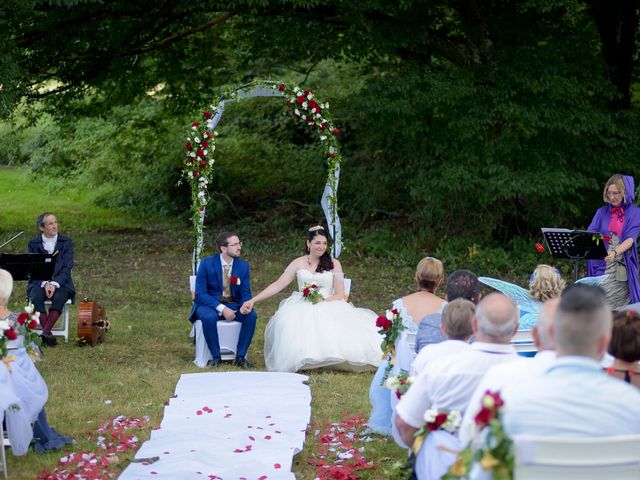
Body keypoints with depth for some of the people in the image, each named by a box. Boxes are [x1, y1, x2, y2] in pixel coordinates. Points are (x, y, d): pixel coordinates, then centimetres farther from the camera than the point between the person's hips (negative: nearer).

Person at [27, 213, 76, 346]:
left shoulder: (66, 242, 4)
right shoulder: (33, 244, 5)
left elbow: (67, 268, -4)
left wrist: (54, 284, -20)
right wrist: (45, 284, -20)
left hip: (60, 282, 0)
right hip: (39, 282, 1)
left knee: (59, 297, -34)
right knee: (36, 297, -33)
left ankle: (45, 334, -34)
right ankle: (49, 334, -31)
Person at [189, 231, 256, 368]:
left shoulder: (243, 266, -1)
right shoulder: (207, 264, -12)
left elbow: (245, 294, 2)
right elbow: (200, 294, -16)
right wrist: (221, 308, -29)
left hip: (233, 305, 3)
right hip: (210, 305, -3)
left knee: (251, 315, -26)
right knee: (209, 317, -37)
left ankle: (240, 356, -14)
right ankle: (215, 356, -18)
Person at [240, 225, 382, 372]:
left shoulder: (334, 264, 7)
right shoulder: (298, 263, 10)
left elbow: (340, 294, 4)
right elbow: (277, 285, 6)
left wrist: (323, 301, -15)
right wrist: (253, 300, -3)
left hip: (328, 306, -1)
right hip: (302, 308, 1)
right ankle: (304, 361, -20)